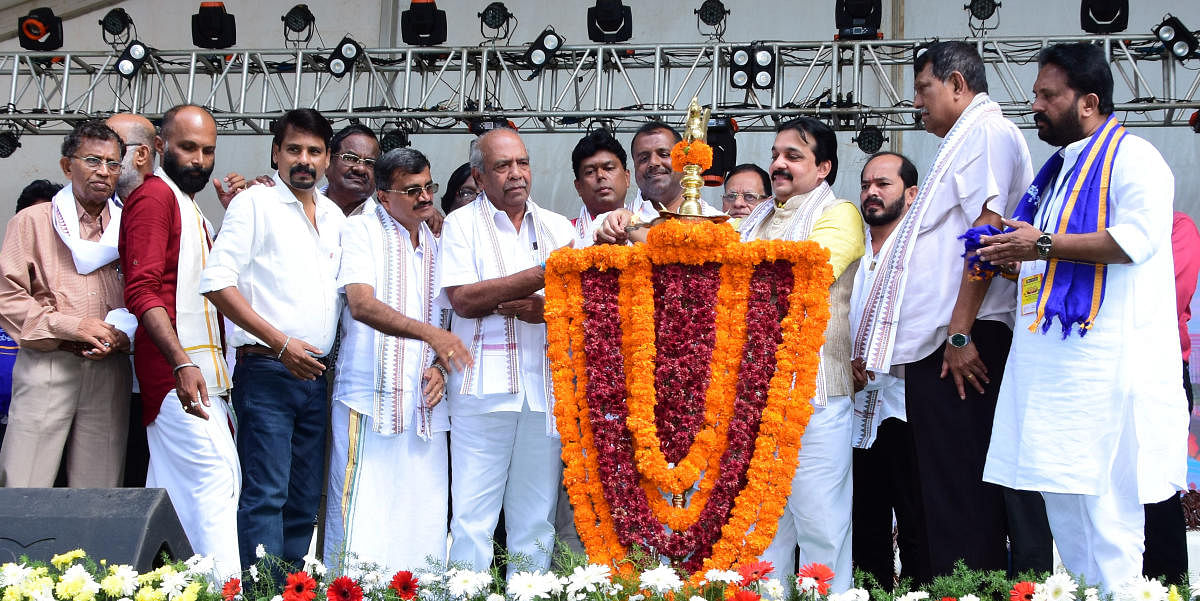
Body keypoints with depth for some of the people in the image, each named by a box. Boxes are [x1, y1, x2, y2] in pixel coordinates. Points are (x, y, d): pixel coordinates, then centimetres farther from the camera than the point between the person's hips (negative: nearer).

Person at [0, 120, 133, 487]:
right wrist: (72, 327, -12)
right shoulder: (34, 221, 6)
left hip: (109, 370, 3)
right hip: (46, 369, -3)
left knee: (99, 494, 2)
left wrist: (122, 336, -6)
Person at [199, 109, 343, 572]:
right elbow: (217, 282, -11)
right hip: (266, 372, -6)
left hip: (315, 375, 6)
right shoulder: (254, 204, -2)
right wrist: (280, 342, -15)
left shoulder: (334, 217, 17)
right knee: (266, 494, -11)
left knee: (305, 499, 8)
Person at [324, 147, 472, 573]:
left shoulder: (436, 245, 18)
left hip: (425, 405, 5)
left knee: (423, 519, 2)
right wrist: (428, 332, -26)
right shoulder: (362, 230, 1)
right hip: (370, 400, -5)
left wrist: (440, 367, 3)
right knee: (361, 520, -8)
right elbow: (361, 304, -14)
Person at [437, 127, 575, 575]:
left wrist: (548, 310, -10)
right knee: (473, 513, -4)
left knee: (536, 517, 4)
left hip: (546, 385, 3)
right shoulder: (462, 223, 6)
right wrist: (546, 273, -11)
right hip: (485, 384, -3)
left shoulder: (558, 227, 16)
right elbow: (463, 300, -8)